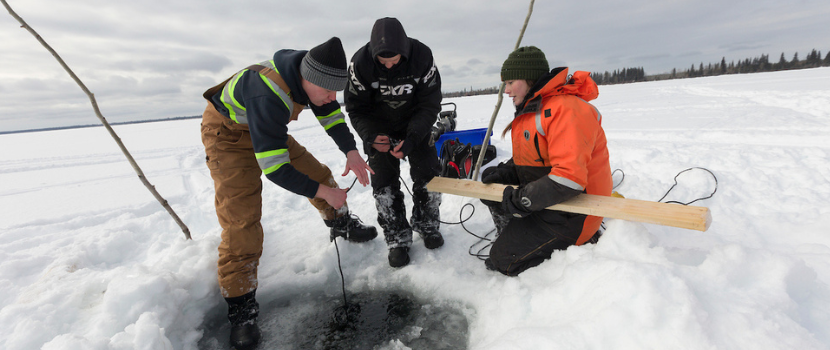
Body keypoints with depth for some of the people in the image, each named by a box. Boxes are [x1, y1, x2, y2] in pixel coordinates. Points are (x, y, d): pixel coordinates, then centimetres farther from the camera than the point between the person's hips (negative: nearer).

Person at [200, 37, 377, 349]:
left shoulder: (311, 71, -17)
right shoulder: (269, 97, -42)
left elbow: (329, 112, -1)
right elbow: (274, 168, -39)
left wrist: (351, 151, -14)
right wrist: (322, 192, -30)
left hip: (269, 129, 8)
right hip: (228, 133, -7)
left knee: (316, 172, 5)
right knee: (240, 220, -14)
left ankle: (341, 224, 30)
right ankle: (240, 307, -1)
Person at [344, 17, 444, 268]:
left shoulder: (422, 57, -24)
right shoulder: (360, 63, -24)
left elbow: (430, 104, -18)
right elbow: (356, 108, -14)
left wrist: (411, 139, -31)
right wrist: (370, 137, -31)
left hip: (415, 124, 1)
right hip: (379, 128, 0)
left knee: (428, 174, -3)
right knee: (384, 181, -5)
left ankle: (426, 225, 21)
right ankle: (398, 240, 9)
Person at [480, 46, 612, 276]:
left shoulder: (566, 109, -24)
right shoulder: (532, 108, 10)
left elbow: (569, 179, -33)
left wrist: (520, 199, -25)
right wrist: (504, 173, -4)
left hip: (570, 211, -10)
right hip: (546, 198, 10)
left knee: (502, 260, -9)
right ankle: (512, 237, 15)